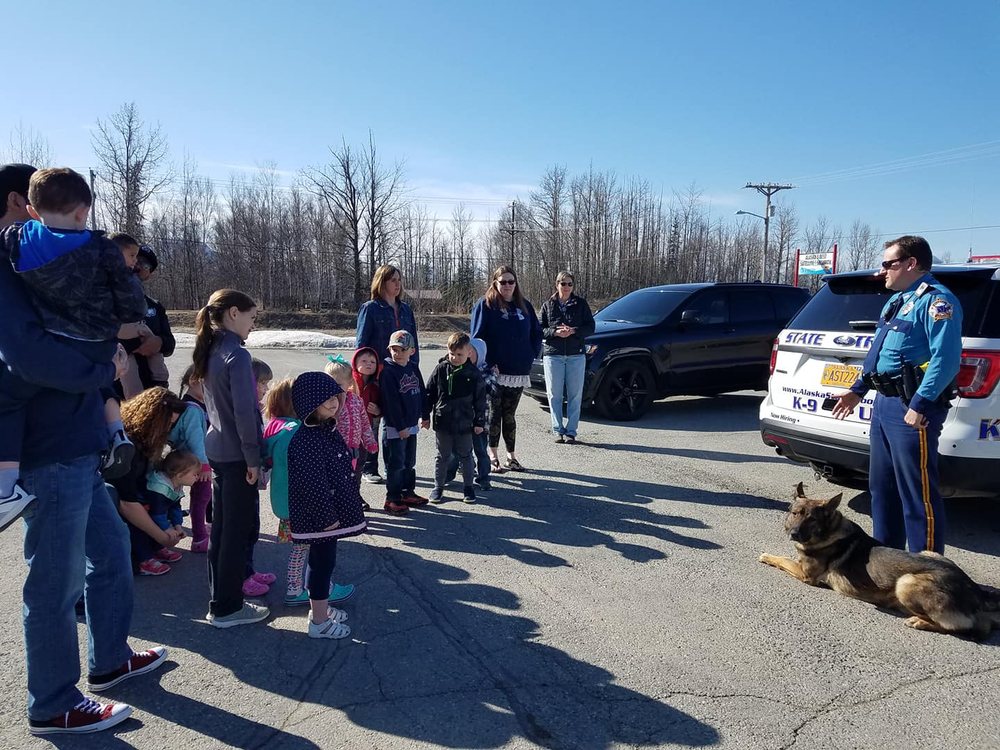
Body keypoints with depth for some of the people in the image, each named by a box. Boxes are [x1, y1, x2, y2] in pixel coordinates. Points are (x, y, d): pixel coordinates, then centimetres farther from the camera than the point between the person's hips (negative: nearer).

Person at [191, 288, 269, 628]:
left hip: (217, 450, 9)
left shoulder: (211, 352, 9)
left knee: (221, 526, 16)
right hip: (236, 454, -9)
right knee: (238, 531, 2)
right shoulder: (237, 355, -18)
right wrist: (253, 458, -16)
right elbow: (244, 412, -23)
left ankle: (221, 599, 28)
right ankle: (227, 608, 12)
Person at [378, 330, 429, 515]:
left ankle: (408, 492, 29)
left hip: (411, 425, 7)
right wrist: (400, 427, -19)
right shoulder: (387, 371, -16)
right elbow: (391, 402, -19)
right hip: (395, 427, -7)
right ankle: (393, 499, 8)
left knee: (409, 462, 17)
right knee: (396, 463, -1)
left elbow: (421, 393, 16)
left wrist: (424, 416, 15)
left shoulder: (413, 368, 7)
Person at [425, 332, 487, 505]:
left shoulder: (473, 374, -6)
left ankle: (468, 487, 25)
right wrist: (425, 416, 2)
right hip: (442, 422, 1)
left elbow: (480, 400, -1)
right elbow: (429, 393, 3)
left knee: (465, 456, 12)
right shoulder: (440, 369, -4)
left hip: (464, 424, -1)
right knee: (442, 456, 12)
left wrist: (479, 422, -1)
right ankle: (438, 487, 24)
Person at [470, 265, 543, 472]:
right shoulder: (485, 305, -3)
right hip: (494, 372, -4)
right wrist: (488, 364, -14)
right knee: (494, 414, 1)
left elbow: (537, 333, 17)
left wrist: (530, 356, 5)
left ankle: (511, 456, 19)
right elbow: (477, 337, -7)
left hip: (519, 373, 4)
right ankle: (493, 457, 10)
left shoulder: (524, 306, 11)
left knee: (509, 415, 12)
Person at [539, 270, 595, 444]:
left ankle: (571, 431, 7)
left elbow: (590, 327, 3)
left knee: (575, 395, 0)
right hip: (552, 355, 0)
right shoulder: (548, 305, 8)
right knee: (554, 395, 0)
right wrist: (555, 332, -13)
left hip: (576, 355, 0)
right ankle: (558, 430, 9)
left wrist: (573, 331, -14)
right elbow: (540, 329, 5)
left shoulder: (581, 304, 7)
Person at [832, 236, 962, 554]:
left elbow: (946, 359, -23)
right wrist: (858, 390, 26)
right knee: (882, 488, 18)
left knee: (918, 493, -4)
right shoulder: (896, 301, 19)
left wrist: (921, 404, -27)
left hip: (911, 408, -10)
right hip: (884, 404, 10)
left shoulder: (935, 300, -13)